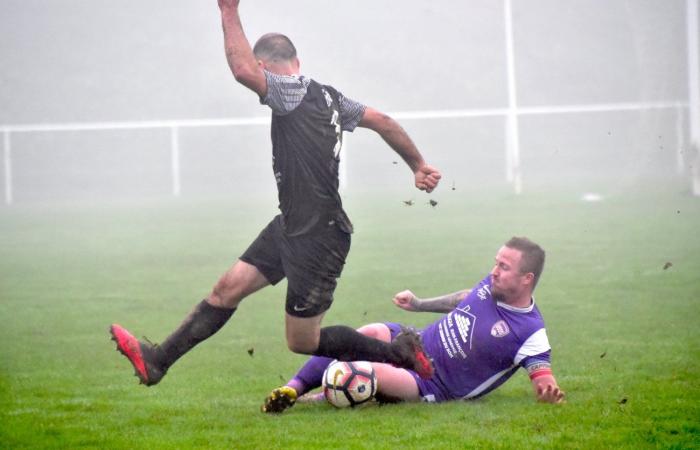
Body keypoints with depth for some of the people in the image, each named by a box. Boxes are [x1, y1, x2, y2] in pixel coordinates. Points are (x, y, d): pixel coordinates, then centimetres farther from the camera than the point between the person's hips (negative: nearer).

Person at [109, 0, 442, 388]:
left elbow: (244, 71, -36)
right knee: (228, 288, 9)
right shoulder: (326, 95, 8)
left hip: (318, 238, -10)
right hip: (291, 226, 10)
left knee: (303, 341, 2)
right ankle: (157, 361, 13)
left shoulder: (294, 93, -19)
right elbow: (382, 121, 15)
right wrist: (418, 165, 25)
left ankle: (399, 353, 12)